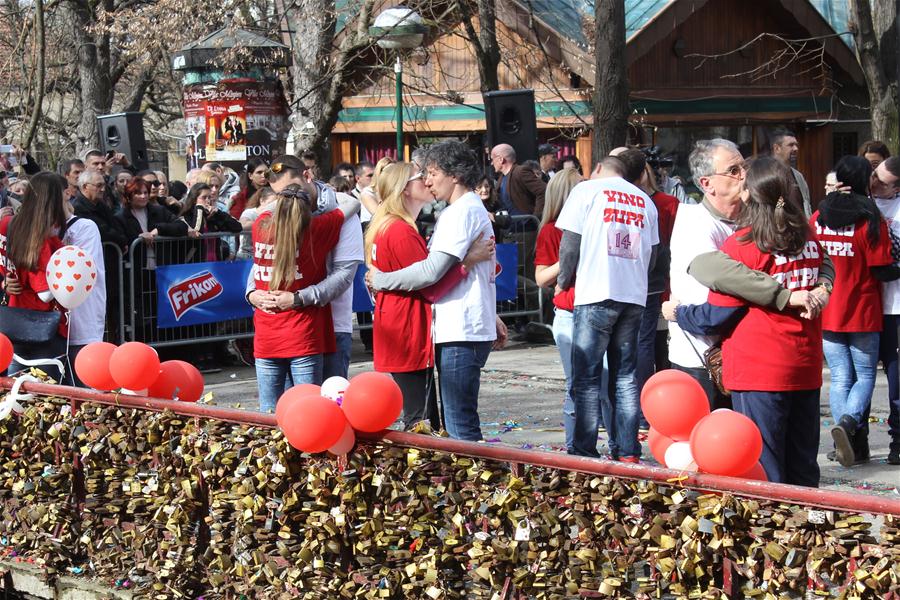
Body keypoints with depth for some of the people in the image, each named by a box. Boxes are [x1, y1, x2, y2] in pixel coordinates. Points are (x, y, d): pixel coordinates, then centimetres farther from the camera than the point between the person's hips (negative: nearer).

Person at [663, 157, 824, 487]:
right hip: (806, 370, 6)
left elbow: (718, 315, -6)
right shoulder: (810, 238, 5)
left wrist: (678, 312, 10)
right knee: (802, 472, 13)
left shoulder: (742, 246, -12)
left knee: (764, 475, -1)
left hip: (760, 372, -6)